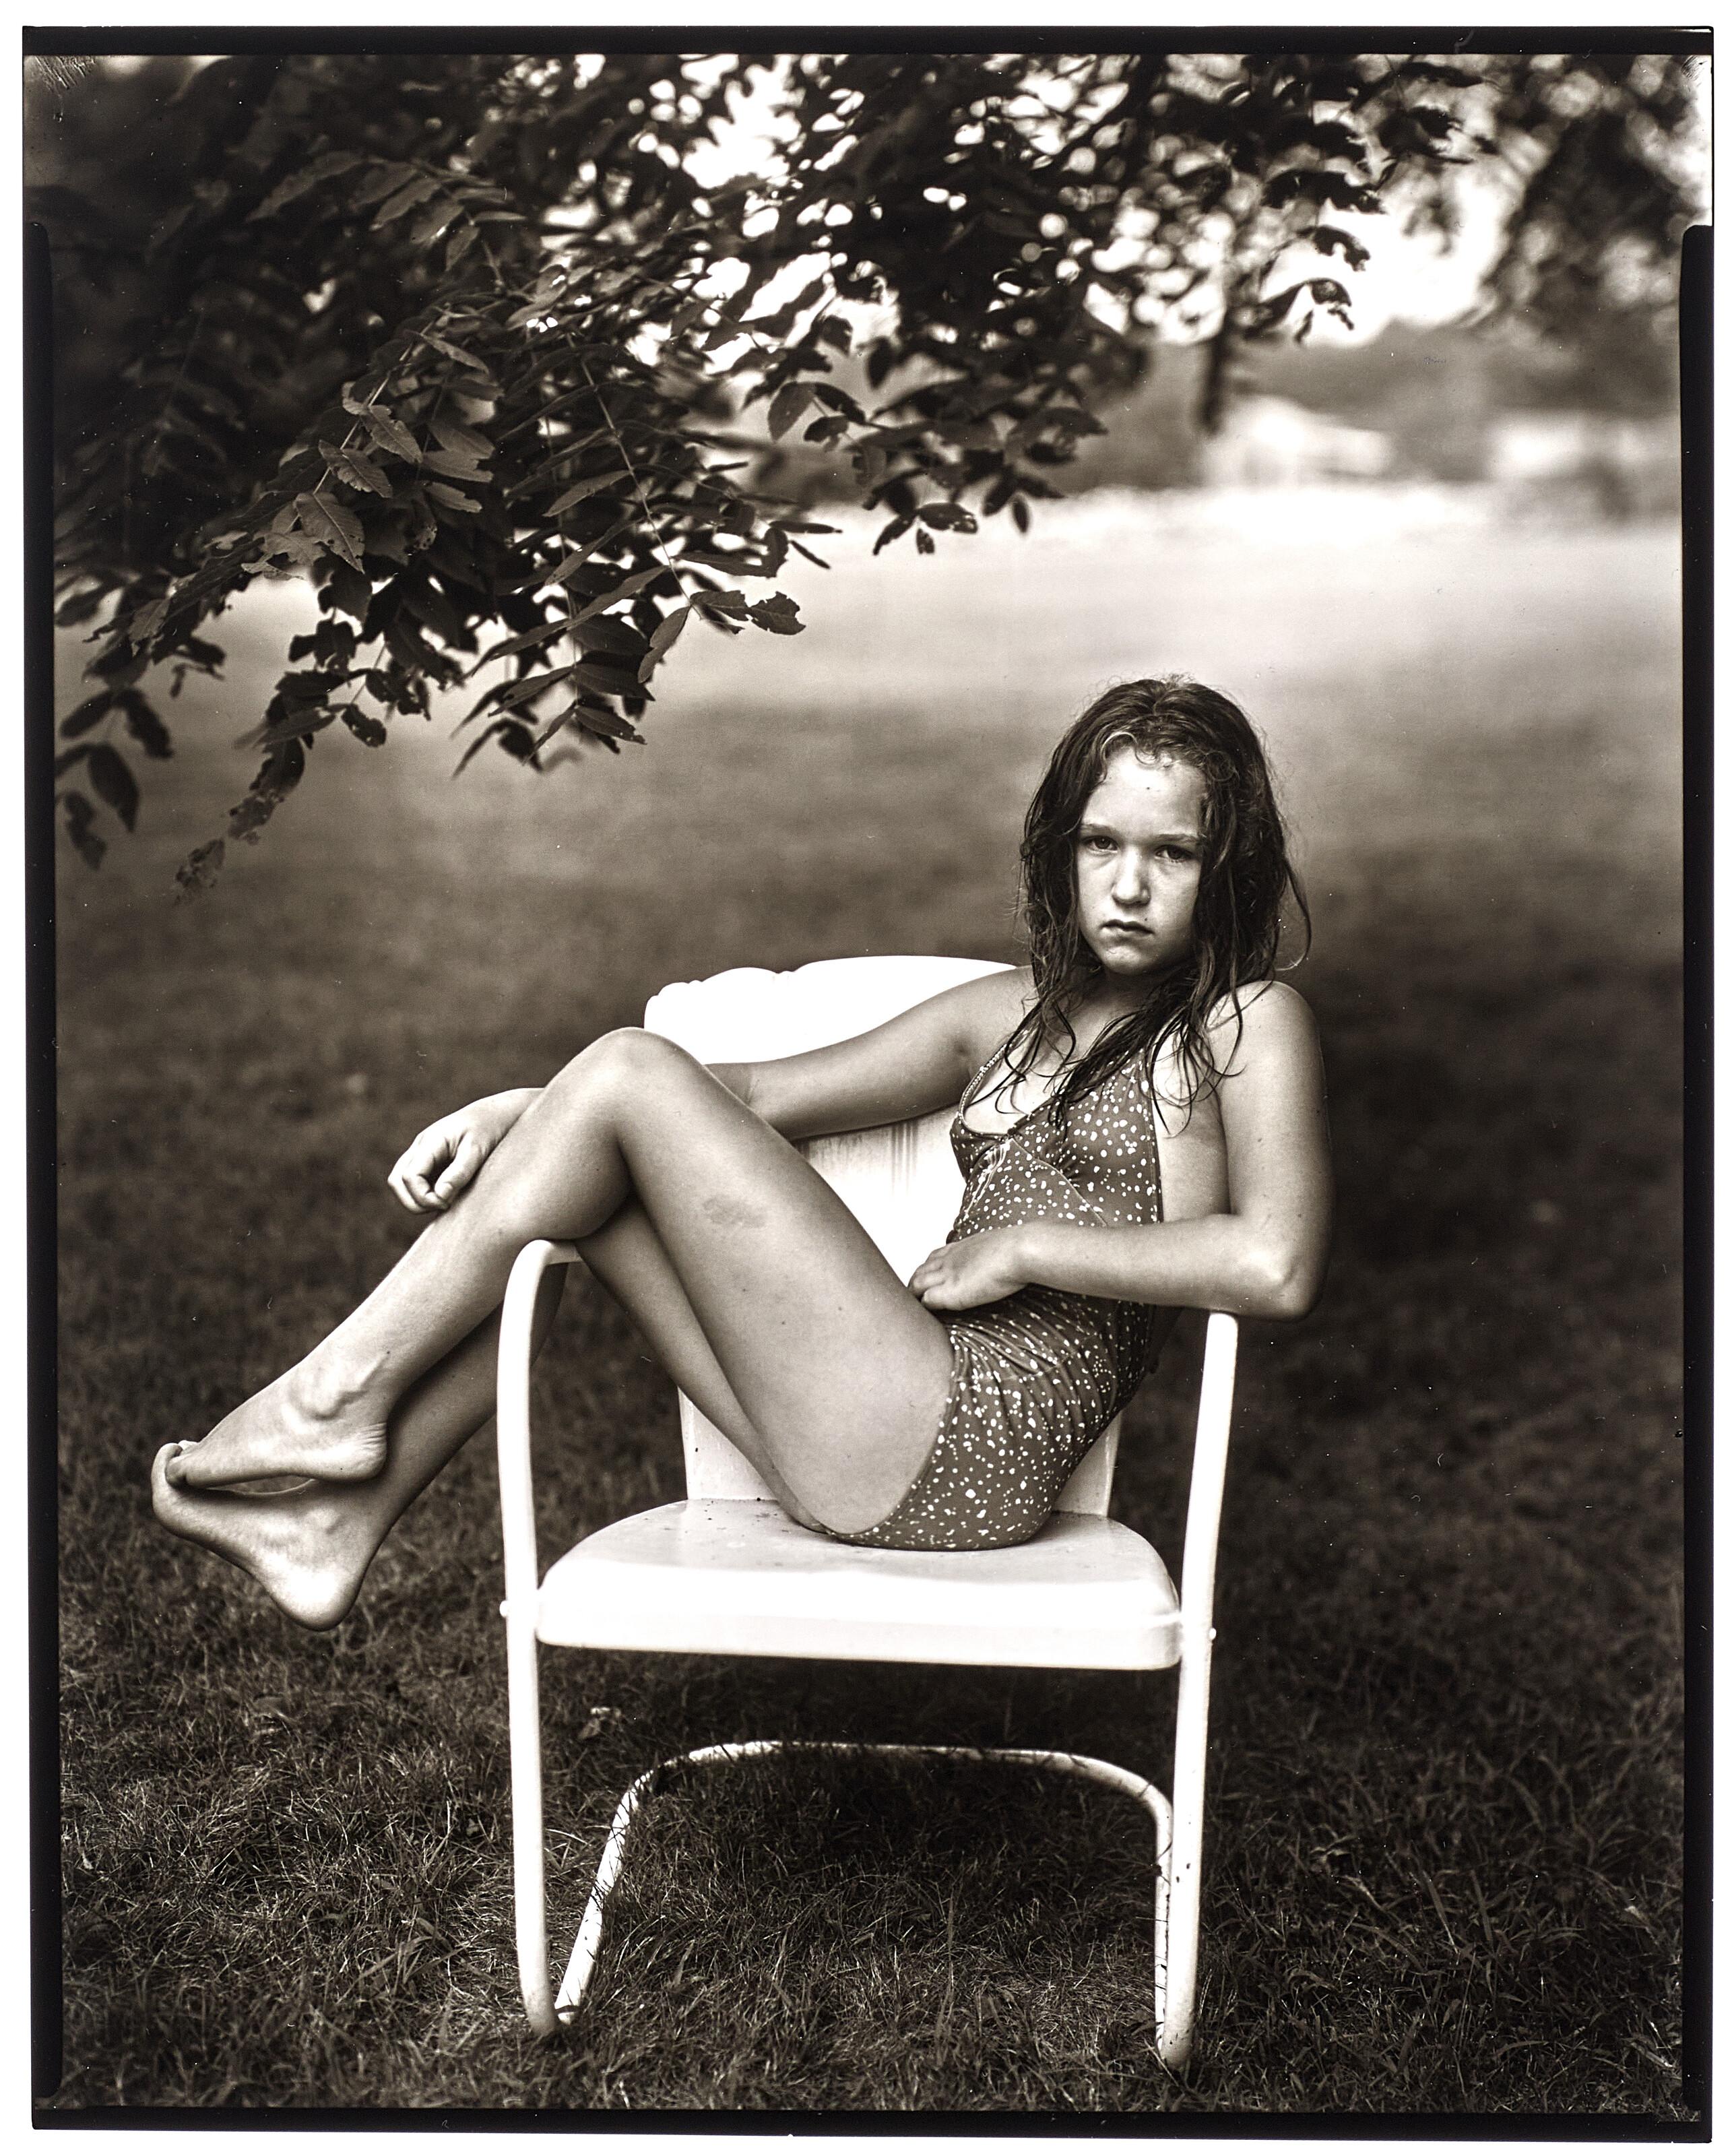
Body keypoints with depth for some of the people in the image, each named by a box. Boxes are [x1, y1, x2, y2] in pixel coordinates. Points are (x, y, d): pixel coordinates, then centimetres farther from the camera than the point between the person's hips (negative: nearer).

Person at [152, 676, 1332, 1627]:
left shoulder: (1249, 1022, -1)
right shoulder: (1019, 1013, 19)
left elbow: (1280, 1265, -19)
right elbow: (763, 1091, 17)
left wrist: (1025, 1247, -11)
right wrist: (519, 1114, 6)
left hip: (966, 1452, -7)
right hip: (882, 1455, 7)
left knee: (628, 1071, -9)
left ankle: (336, 1399, 0)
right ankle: (348, 1518, 5)